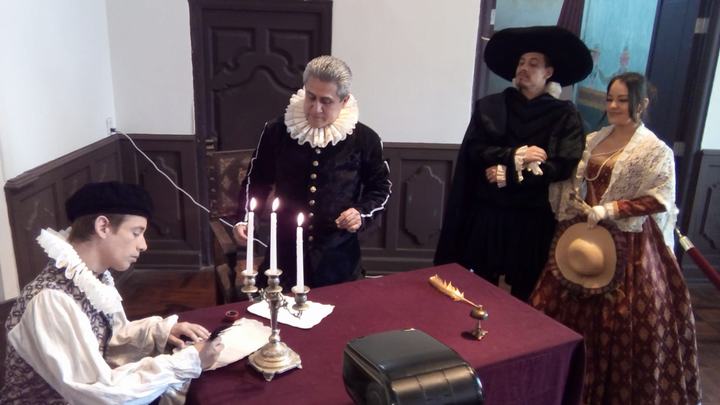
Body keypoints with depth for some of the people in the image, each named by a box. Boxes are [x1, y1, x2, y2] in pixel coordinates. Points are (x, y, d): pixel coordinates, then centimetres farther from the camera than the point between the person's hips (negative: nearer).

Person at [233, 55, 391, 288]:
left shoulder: (364, 139, -8)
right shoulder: (277, 131, -5)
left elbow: (381, 187, 5)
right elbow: (256, 180, 8)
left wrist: (362, 213, -12)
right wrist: (244, 219, -5)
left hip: (338, 259, 0)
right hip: (285, 254, 1)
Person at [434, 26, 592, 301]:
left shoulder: (565, 115, 0)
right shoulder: (489, 106, 4)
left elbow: (564, 166, -11)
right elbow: (474, 150, -5)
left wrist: (508, 174, -13)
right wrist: (516, 155, -16)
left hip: (534, 218, -1)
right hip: (487, 212, 1)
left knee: (525, 292, 10)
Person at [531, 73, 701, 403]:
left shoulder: (655, 151, -7)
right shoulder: (592, 141, 9)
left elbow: (661, 200, -15)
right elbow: (569, 183, 10)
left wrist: (609, 209, -21)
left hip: (627, 245, -5)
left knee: (619, 321, 3)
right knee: (570, 313, 11)